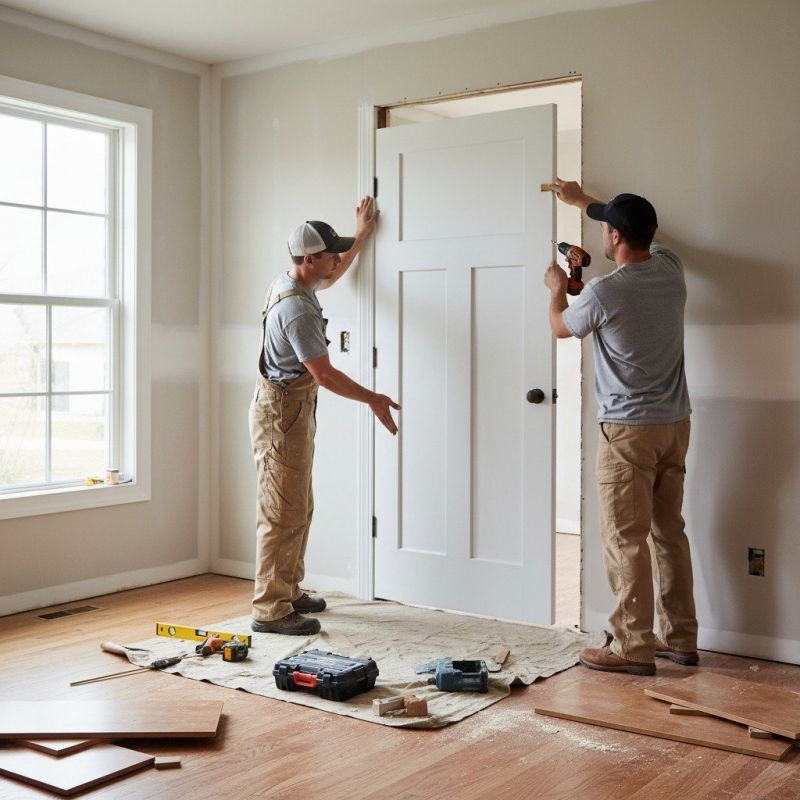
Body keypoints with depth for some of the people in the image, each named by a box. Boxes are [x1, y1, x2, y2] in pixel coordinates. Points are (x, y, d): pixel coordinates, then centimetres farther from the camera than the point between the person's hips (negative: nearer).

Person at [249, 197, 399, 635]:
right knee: (282, 514, -8)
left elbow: (331, 277, 32)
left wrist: (361, 236, 34)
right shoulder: (298, 309, -23)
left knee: (299, 509, 16)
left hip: (293, 410, 11)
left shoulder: (291, 283, 8)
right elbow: (324, 373, -22)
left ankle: (288, 593, 26)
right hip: (282, 413, -11)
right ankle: (270, 611, -4)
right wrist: (373, 400, -11)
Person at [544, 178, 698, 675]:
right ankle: (681, 638, 21)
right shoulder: (671, 270, 4)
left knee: (625, 539, -1)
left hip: (629, 429, -7)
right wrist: (582, 201, 36)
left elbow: (561, 327, 5)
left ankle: (633, 648, 3)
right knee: (669, 531, 14)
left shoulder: (604, 292, -17)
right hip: (675, 424, 7)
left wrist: (558, 288, 25)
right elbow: (638, 228, 26)